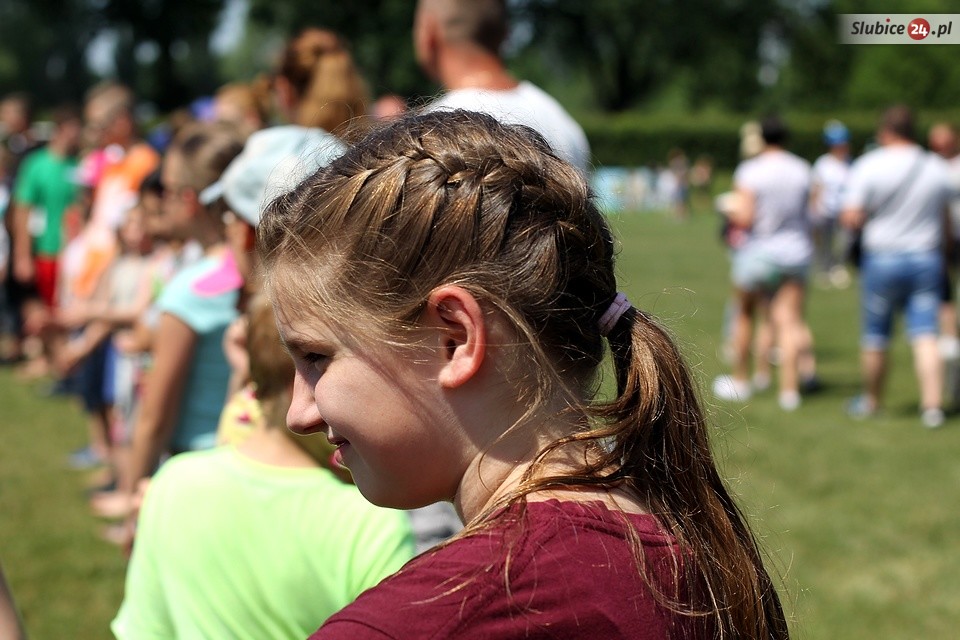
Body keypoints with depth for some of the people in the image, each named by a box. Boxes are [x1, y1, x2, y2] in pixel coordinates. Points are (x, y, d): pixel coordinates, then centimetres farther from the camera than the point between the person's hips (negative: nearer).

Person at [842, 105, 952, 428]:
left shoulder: (869, 165, -9)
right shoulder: (938, 167, 5)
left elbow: (852, 218, -13)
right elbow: (944, 220, 13)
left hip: (882, 259, -3)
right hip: (927, 259, 3)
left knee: (875, 338, 10)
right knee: (926, 335, 0)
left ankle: (872, 401, 25)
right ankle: (932, 406, -8)